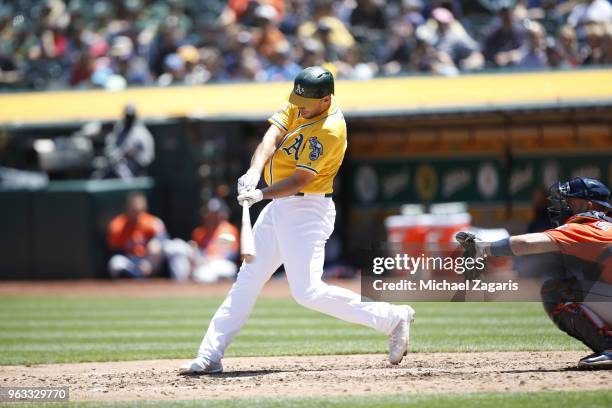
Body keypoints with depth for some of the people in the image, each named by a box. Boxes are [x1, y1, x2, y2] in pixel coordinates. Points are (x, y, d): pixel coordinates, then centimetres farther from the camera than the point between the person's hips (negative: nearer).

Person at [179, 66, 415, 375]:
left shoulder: (330, 130, -21)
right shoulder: (299, 106, 3)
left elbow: (301, 180, -24)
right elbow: (273, 136, -10)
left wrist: (260, 195, -34)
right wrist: (254, 172, -27)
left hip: (307, 210, -9)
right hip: (280, 207, 9)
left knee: (307, 291, -15)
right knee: (247, 280, 9)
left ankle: (393, 318, -6)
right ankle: (209, 357, 12)